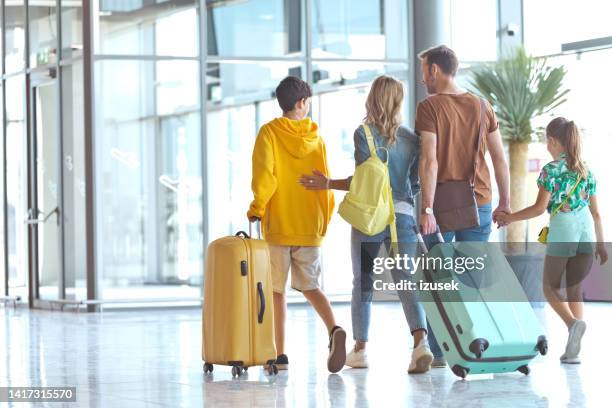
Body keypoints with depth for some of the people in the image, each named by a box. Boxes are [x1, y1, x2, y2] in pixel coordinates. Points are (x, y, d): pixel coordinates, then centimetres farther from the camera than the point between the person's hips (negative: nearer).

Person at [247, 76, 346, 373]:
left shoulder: (270, 133, -5)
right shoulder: (316, 137, 5)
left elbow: (264, 175, -15)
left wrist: (257, 208, -4)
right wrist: (324, 219, 15)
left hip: (278, 226, -3)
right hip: (311, 226, 3)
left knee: (276, 290, 7)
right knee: (309, 286, 12)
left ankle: (280, 355, 5)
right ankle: (334, 330, -14)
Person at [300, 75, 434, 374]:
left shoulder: (364, 133, -4)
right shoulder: (410, 138, 8)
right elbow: (414, 185, 12)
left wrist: (327, 184, -2)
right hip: (404, 216, 2)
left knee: (363, 284, 11)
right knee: (406, 282, -3)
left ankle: (359, 349, 17)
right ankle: (421, 343, -24)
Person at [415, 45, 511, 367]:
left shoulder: (429, 107, -6)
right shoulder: (481, 106, 8)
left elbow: (429, 161, -15)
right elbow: (500, 160, 7)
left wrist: (427, 208, -17)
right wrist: (505, 202, 14)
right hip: (479, 204, 4)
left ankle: (439, 353, 3)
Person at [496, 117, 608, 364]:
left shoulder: (551, 170, -4)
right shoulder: (586, 170, 12)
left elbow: (540, 207, -10)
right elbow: (595, 212, 15)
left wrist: (509, 218, 2)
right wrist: (600, 245, 21)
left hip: (562, 231, -5)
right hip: (586, 233, 5)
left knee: (551, 287, 9)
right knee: (574, 290, 9)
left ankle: (573, 323, -20)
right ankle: (574, 350, -1)